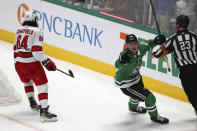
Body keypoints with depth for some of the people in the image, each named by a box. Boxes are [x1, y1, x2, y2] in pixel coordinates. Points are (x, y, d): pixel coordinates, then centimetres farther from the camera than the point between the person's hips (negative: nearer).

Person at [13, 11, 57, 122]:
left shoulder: (19, 30, 14)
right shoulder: (37, 31, -8)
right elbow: (37, 50, -17)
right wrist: (47, 62, -12)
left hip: (18, 63, 7)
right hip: (31, 63, -7)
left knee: (27, 81, 33)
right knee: (42, 85, -6)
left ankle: (33, 103, 40)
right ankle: (44, 112, -19)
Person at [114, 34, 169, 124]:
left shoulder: (139, 48, -15)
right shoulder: (126, 55, -36)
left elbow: (147, 45, 7)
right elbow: (118, 66, -52)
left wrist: (155, 42, -9)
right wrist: (122, 61, -72)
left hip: (135, 76, 9)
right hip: (125, 84, -9)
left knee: (140, 91, 37)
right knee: (149, 97, -9)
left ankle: (133, 106, 68)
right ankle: (154, 116, 16)